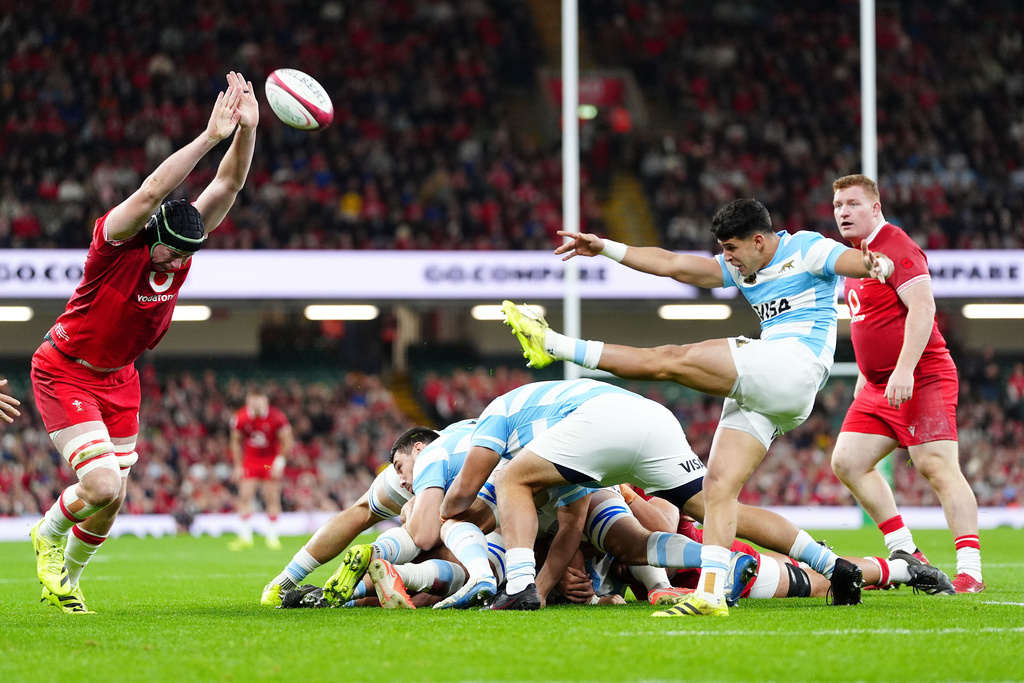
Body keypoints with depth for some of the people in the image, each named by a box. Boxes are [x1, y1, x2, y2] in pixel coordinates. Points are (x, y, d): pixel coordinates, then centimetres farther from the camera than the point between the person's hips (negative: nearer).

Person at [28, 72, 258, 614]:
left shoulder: (181, 244, -8)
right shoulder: (116, 240, -25)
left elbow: (227, 184, -12)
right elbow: (152, 191, -43)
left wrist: (246, 130, -29)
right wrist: (210, 136, -47)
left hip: (118, 380, 6)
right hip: (65, 373, -6)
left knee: (111, 499, 5)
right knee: (104, 488, -19)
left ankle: (64, 580, 30)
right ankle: (49, 533, 13)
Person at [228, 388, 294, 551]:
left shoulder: (277, 417, -17)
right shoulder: (240, 418, -11)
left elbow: (287, 441, -6)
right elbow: (236, 442, 4)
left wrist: (280, 462, -14)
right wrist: (238, 466, 1)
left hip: (272, 461, -1)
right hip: (250, 459, 1)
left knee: (272, 498, -4)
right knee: (245, 496, -10)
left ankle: (272, 537, 8)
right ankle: (245, 537, -6)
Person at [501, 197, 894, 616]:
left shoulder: (806, 250, 4)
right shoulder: (740, 268, 25)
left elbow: (848, 260, -12)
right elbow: (673, 265, 24)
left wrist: (874, 263, -37)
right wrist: (606, 248, 21)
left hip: (793, 365, -9)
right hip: (761, 393, 9)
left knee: (673, 360, -12)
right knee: (719, 486, -3)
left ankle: (556, 346, -8)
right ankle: (710, 594, -9)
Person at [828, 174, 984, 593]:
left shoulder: (896, 248, -12)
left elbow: (922, 308, -23)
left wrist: (904, 370, -29)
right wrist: (864, 376, 27)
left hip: (922, 380, -10)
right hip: (880, 386, 10)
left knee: (938, 467, -16)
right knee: (847, 462, 4)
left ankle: (970, 570, -19)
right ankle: (905, 554, 8)